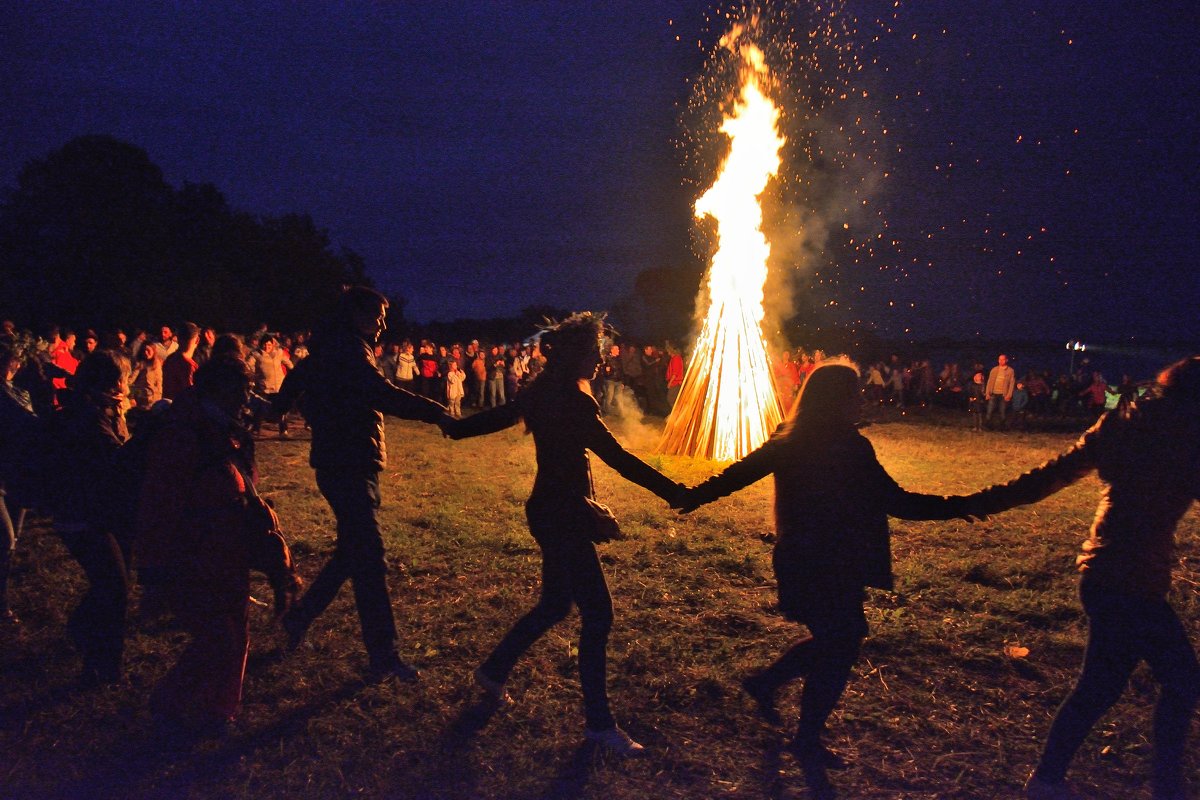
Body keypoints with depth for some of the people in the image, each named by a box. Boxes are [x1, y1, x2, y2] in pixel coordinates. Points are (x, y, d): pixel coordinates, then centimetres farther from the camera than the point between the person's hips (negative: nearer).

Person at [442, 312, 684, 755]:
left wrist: (455, 427, 40)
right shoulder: (569, 399, -21)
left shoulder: (545, 391, 7)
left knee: (555, 604, 21)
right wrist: (677, 494, -23)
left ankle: (494, 670, 37)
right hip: (562, 514, -10)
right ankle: (599, 722, 7)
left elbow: (499, 415, 22)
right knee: (597, 613, -3)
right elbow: (618, 458, -24)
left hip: (555, 512, 10)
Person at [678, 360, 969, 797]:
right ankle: (807, 744, 23)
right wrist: (957, 506, -8)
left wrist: (691, 497, 15)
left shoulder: (789, 441, -1)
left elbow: (739, 473, 4)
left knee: (834, 640, 25)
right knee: (838, 650, 9)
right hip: (832, 565, -7)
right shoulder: (849, 448, -21)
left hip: (799, 559, 7)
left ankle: (764, 683, 36)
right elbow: (896, 501, -18)